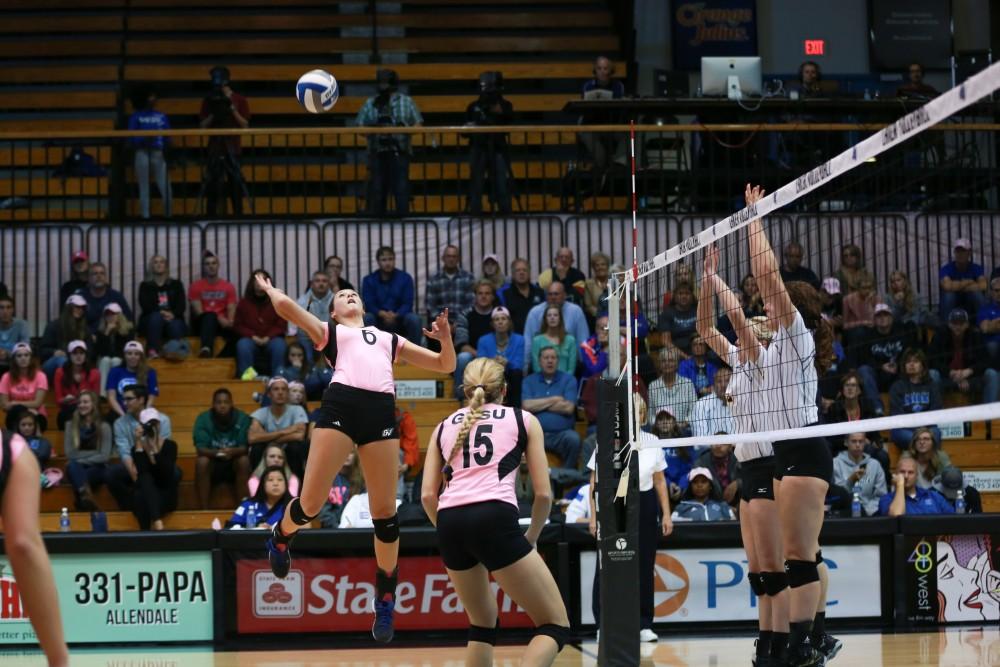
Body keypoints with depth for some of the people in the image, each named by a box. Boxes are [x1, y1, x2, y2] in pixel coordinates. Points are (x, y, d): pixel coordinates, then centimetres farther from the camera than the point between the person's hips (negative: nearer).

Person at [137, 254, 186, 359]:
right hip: (150, 321, -1)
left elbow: (182, 305, 3)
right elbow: (145, 305, -3)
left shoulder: (176, 284, 17)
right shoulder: (145, 286, 14)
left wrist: (172, 314, -20)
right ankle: (153, 351, -50)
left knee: (175, 325, -35)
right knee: (156, 317, -37)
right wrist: (161, 312, -21)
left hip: (173, 318, 1)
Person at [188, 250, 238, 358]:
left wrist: (229, 322, -22)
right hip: (202, 324, -2)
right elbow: (198, 311, -5)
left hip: (222, 325, 2)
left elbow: (231, 309, 2)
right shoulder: (196, 286, 6)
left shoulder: (228, 286, 12)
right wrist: (218, 319, -20)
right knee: (209, 316, -40)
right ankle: (206, 348, -65)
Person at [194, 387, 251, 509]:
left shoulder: (242, 418, -11)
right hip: (213, 462, 0)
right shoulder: (203, 419, -11)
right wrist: (216, 452, -40)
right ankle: (204, 510, -29)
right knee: (201, 461, -32)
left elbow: (246, 446, -17)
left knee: (244, 460, -31)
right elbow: (200, 448, -19)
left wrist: (233, 451, -40)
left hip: (234, 462, 0)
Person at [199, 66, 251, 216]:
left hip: (232, 147, -2)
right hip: (214, 147, 2)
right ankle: (210, 215, 1)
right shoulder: (209, 101, 7)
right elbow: (202, 126, 5)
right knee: (211, 183, -1)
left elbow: (245, 125, -3)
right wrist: (213, 114, -11)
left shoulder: (239, 100, 2)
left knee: (235, 182, -5)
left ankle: (238, 214, -1)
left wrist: (232, 109, -14)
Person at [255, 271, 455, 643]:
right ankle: (280, 538, 28)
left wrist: (446, 339, 13)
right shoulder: (328, 331, 24)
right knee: (311, 504, -7)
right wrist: (269, 289, 29)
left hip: (382, 412, 2)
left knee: (385, 513, 0)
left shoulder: (389, 339, 33)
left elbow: (445, 366, 32)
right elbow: (284, 306, 8)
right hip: (340, 405, -2)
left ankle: (386, 598, 14)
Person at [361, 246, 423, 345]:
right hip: (379, 320, 0)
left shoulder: (405, 278, -2)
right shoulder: (369, 280, -2)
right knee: (366, 318, -31)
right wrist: (382, 314, -31)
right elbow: (369, 305, -10)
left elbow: (408, 304, -9)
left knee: (413, 319, -31)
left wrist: (395, 315, -30)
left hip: (399, 319, 0)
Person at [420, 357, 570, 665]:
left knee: (483, 624, 25)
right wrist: (530, 538, 27)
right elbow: (543, 493, 12)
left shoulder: (445, 426, 25)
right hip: (494, 519, -4)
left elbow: (427, 495, 15)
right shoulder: (523, 420, 18)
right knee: (555, 626, 3)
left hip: (449, 523, 4)